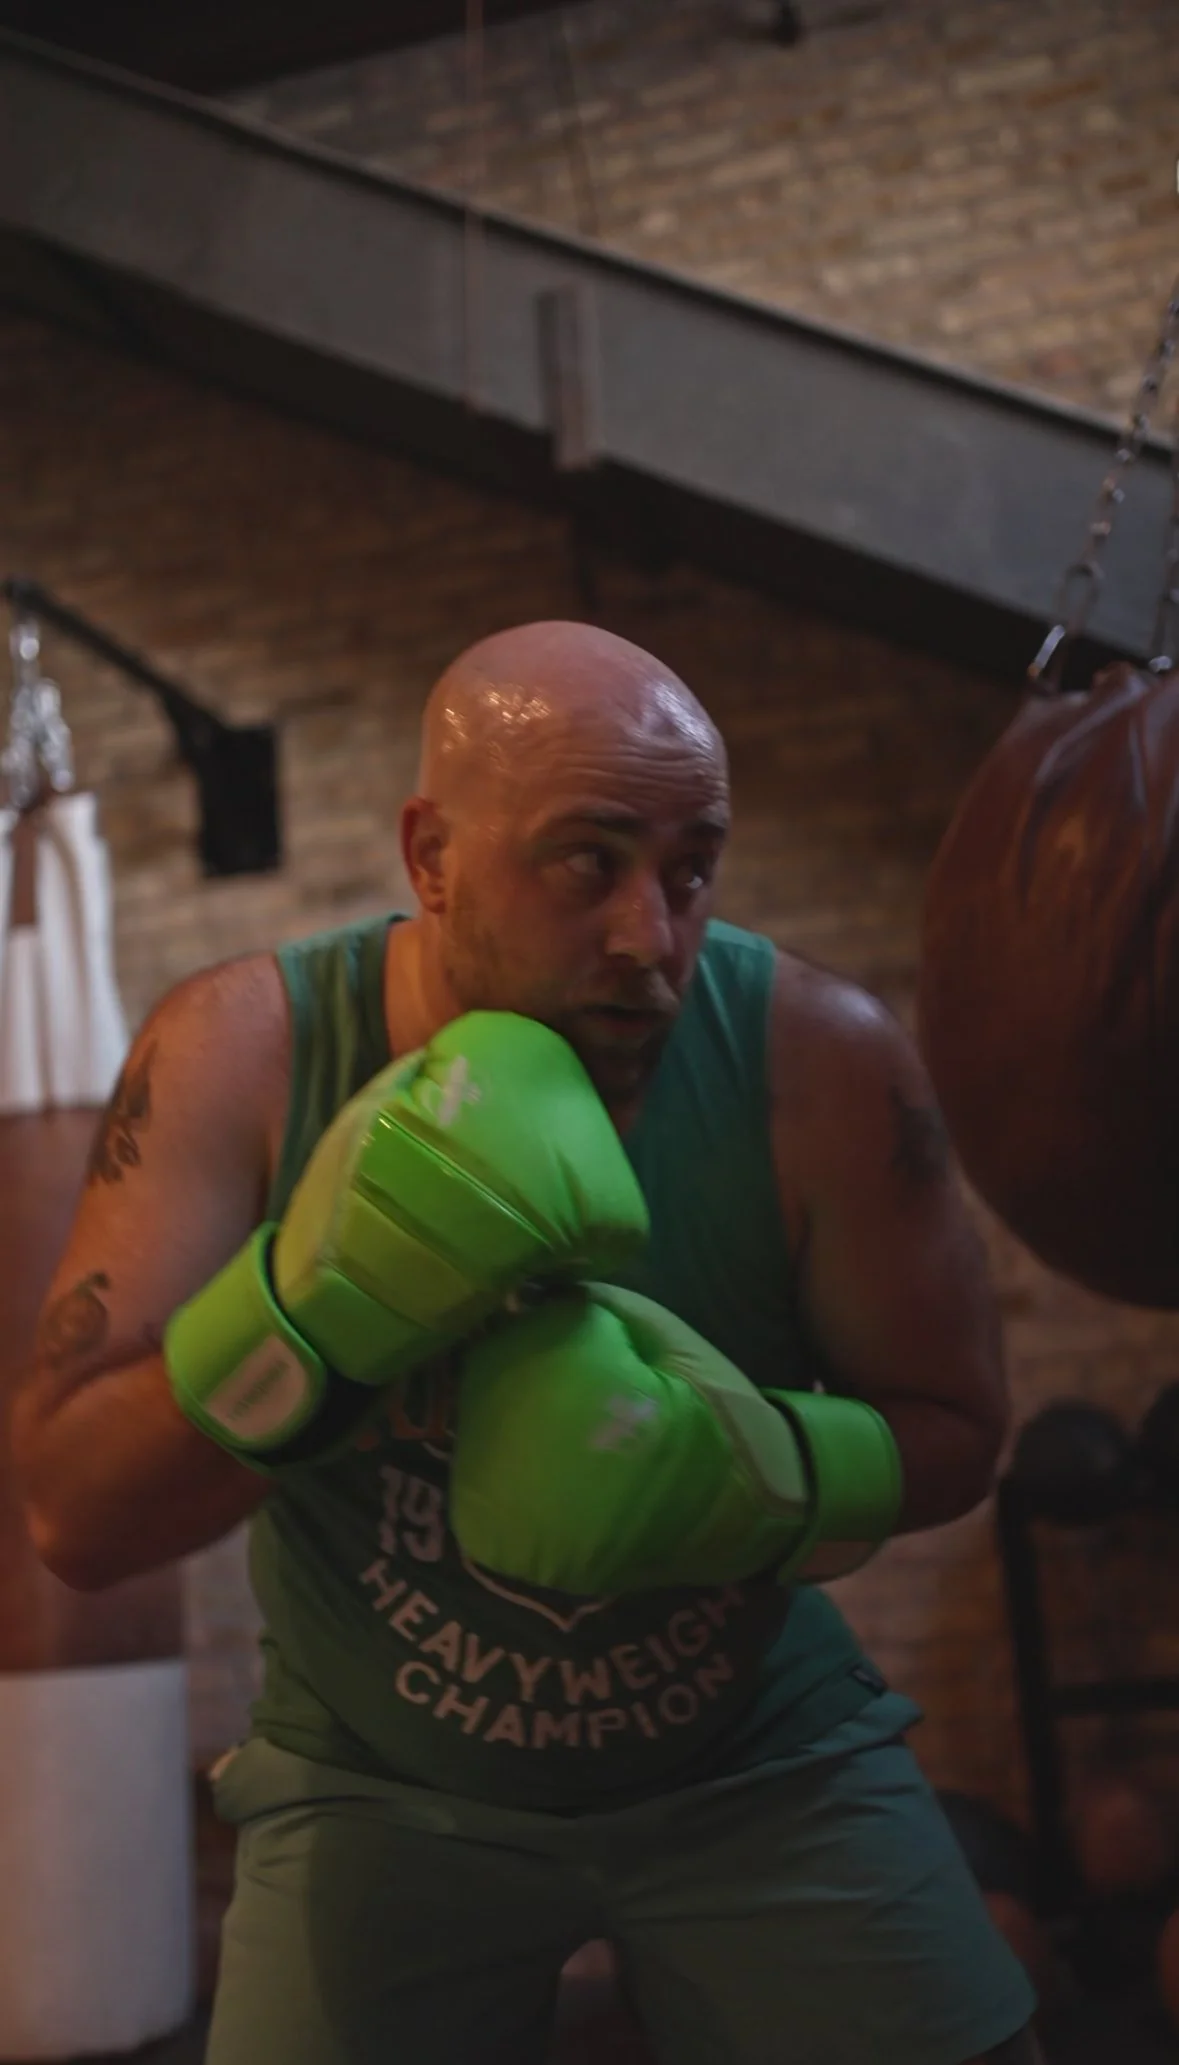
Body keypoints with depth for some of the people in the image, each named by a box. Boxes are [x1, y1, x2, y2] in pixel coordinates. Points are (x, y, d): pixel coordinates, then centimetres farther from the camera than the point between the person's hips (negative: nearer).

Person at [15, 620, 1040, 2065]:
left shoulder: (819, 1058, -19)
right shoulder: (238, 1055, -19)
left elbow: (953, 1432, -6)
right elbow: (72, 1515, -20)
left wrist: (762, 1469, -28)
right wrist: (313, 1301, -37)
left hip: (756, 1759, 1)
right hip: (380, 1787, 0)